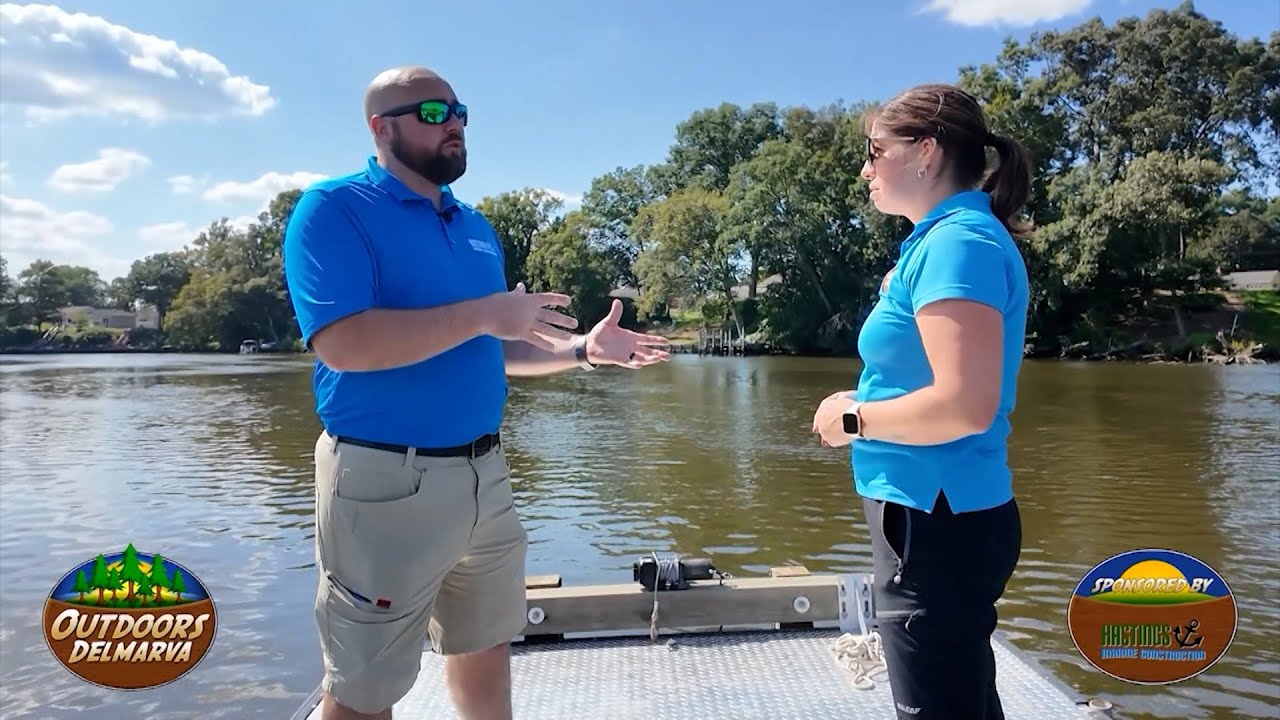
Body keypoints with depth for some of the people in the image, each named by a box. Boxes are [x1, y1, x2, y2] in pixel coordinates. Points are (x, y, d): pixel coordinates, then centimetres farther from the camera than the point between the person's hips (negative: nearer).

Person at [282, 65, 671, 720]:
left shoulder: (475, 227, 13)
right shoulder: (335, 208, -10)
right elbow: (343, 343, -25)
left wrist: (583, 350, 6)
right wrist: (484, 313, -21)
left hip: (484, 471, 7)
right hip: (386, 479, -7)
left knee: (485, 644, 23)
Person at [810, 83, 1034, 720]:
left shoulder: (959, 242, -18)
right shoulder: (951, 239, 12)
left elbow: (964, 405, -27)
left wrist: (853, 419, -15)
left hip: (937, 525, -10)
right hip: (941, 519, 10)